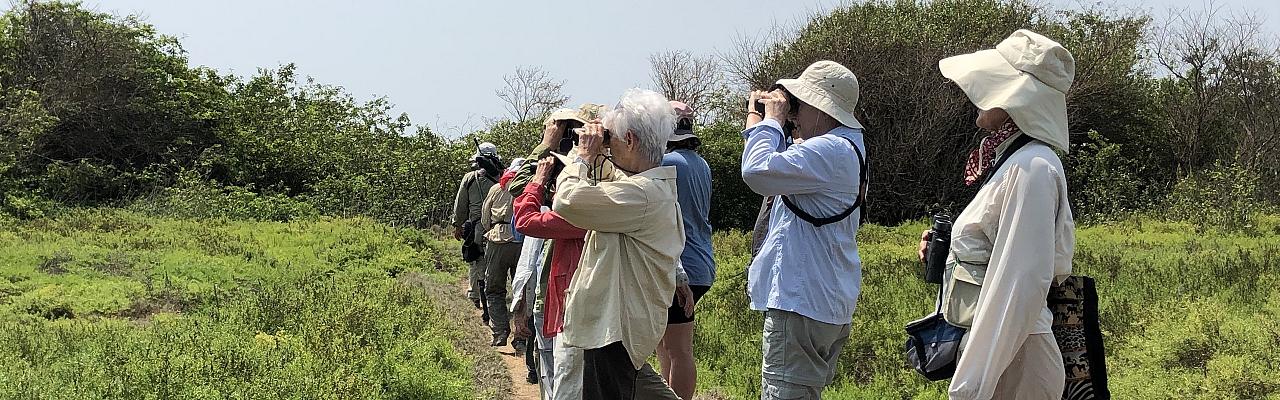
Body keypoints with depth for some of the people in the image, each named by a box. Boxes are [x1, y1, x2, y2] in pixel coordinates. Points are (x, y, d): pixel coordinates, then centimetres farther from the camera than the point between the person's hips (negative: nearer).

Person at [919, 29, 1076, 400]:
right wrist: (950, 252, 8)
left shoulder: (1031, 167, -16)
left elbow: (1024, 283, -22)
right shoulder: (1016, 160, 13)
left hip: (1008, 354, -9)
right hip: (996, 344, 9)